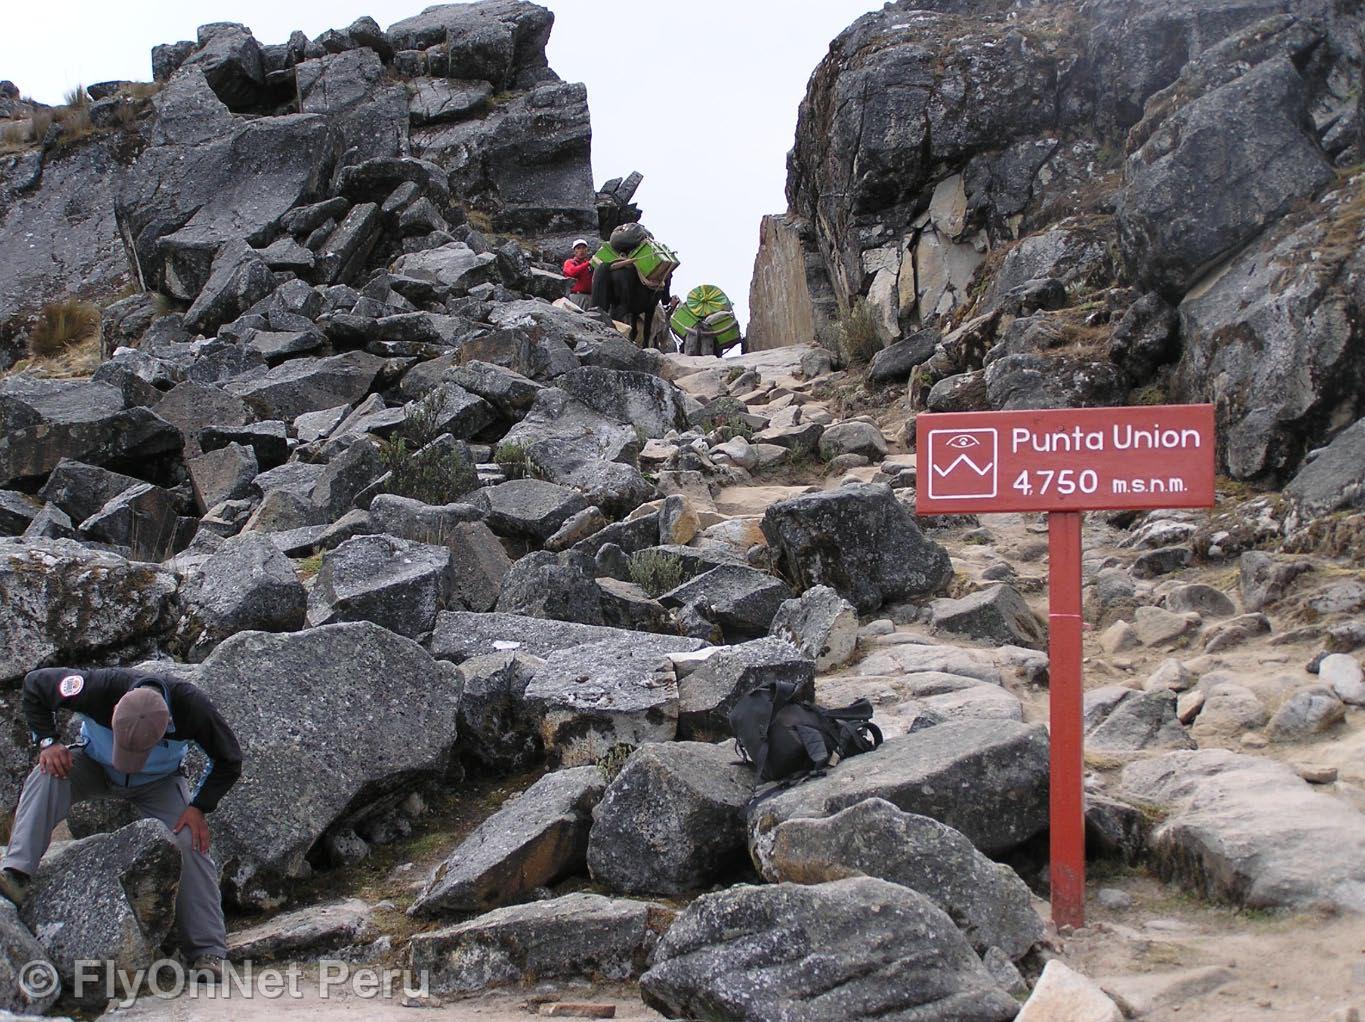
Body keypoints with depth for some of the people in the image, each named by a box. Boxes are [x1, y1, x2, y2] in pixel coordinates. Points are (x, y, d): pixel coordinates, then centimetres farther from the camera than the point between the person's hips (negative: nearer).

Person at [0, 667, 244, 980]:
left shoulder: (191, 707, -36)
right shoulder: (99, 688, -37)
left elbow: (228, 760, -16)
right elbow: (34, 684, -17)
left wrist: (199, 808, -22)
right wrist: (48, 741, -25)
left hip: (157, 783, 0)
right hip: (95, 767, 1)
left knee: (189, 844, -19)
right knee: (48, 777, -31)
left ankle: (208, 952, -12)